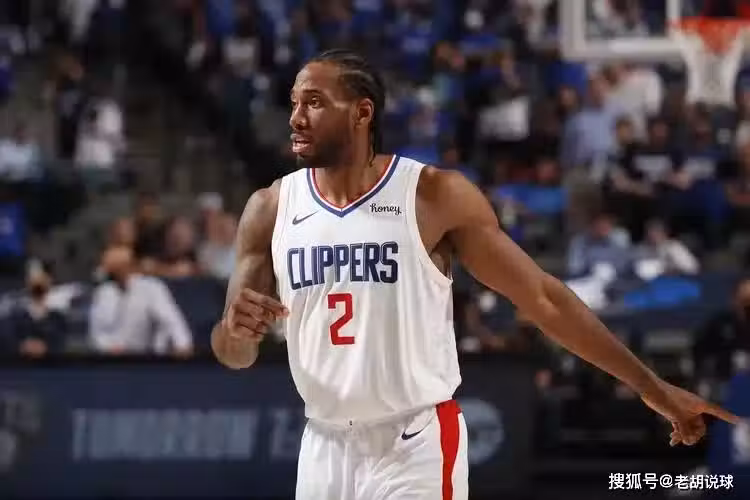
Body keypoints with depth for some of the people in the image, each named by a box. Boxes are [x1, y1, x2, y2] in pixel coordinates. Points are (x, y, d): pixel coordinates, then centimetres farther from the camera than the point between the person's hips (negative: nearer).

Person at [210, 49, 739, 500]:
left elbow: (544, 298, -3)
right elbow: (235, 355, 8)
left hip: (416, 448, -4)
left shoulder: (436, 196, -8)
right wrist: (236, 328, -18)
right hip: (325, 450, 4)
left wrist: (651, 387, -4)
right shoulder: (270, 208, 2)